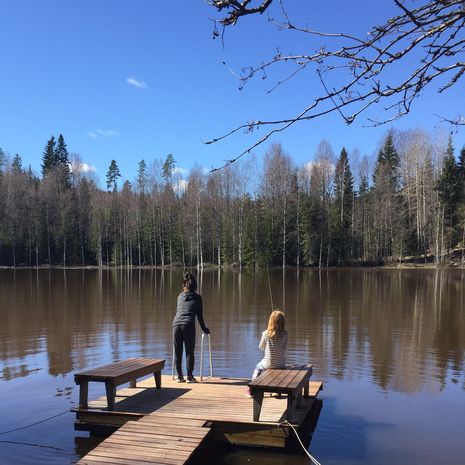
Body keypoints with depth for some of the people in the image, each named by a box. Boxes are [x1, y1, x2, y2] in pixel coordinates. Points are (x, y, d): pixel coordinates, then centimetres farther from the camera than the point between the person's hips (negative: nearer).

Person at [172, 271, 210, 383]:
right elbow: (199, 315, 13)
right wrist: (204, 329, 24)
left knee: (178, 352, 9)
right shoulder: (197, 297, 11)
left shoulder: (180, 296, 21)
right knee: (189, 352, 4)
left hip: (176, 324, 3)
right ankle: (190, 376, 6)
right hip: (188, 325, -3)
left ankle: (180, 376, 14)